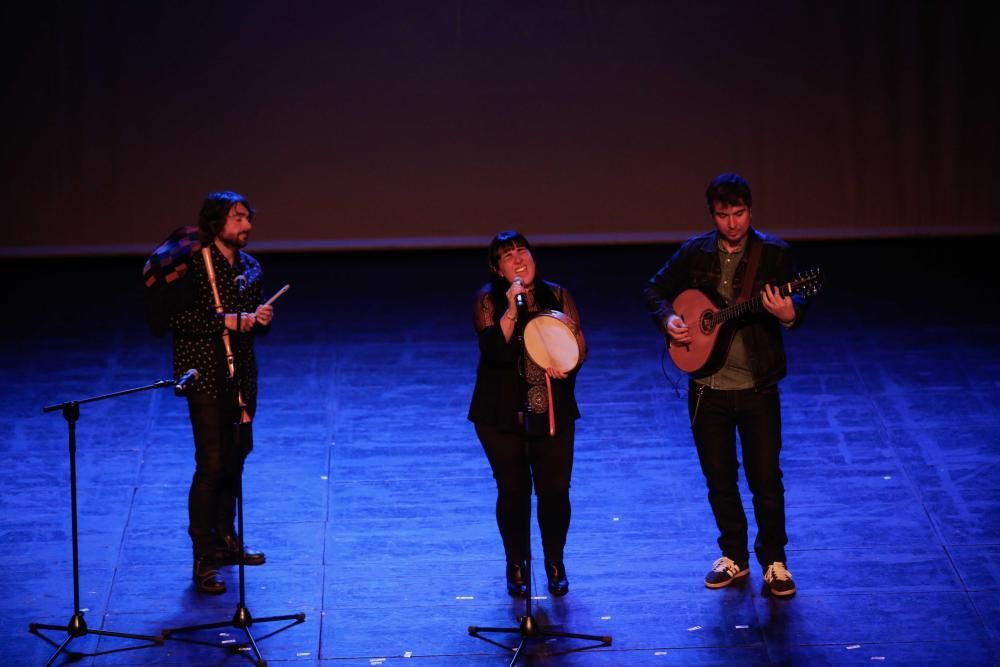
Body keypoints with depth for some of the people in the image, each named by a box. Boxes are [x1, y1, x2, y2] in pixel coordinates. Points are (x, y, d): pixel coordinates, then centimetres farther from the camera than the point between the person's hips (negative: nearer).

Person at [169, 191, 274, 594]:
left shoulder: (249, 267, 11)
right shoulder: (193, 264, -11)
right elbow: (174, 317, -18)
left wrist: (261, 319, -3)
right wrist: (222, 321, -23)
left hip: (241, 376, 7)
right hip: (205, 376, -7)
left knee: (235, 460, 15)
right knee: (211, 465, -9)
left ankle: (224, 541, 30)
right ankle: (203, 561, -5)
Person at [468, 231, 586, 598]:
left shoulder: (557, 296, 4)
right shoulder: (489, 300, -5)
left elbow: (580, 346, 3)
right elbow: (494, 349, -19)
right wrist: (512, 307, -26)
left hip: (553, 412, 2)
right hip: (503, 414, -2)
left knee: (555, 489, 1)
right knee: (513, 490, 3)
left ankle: (555, 564, 21)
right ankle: (517, 566, 21)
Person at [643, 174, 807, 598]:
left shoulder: (772, 253, -5)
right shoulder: (695, 253, 3)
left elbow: (796, 304, -15)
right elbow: (656, 290, 13)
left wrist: (789, 314, -38)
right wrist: (667, 319, -7)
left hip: (757, 387, -3)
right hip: (707, 386, 3)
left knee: (765, 477, -1)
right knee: (719, 477, 11)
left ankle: (774, 562, 13)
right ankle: (734, 556, 26)